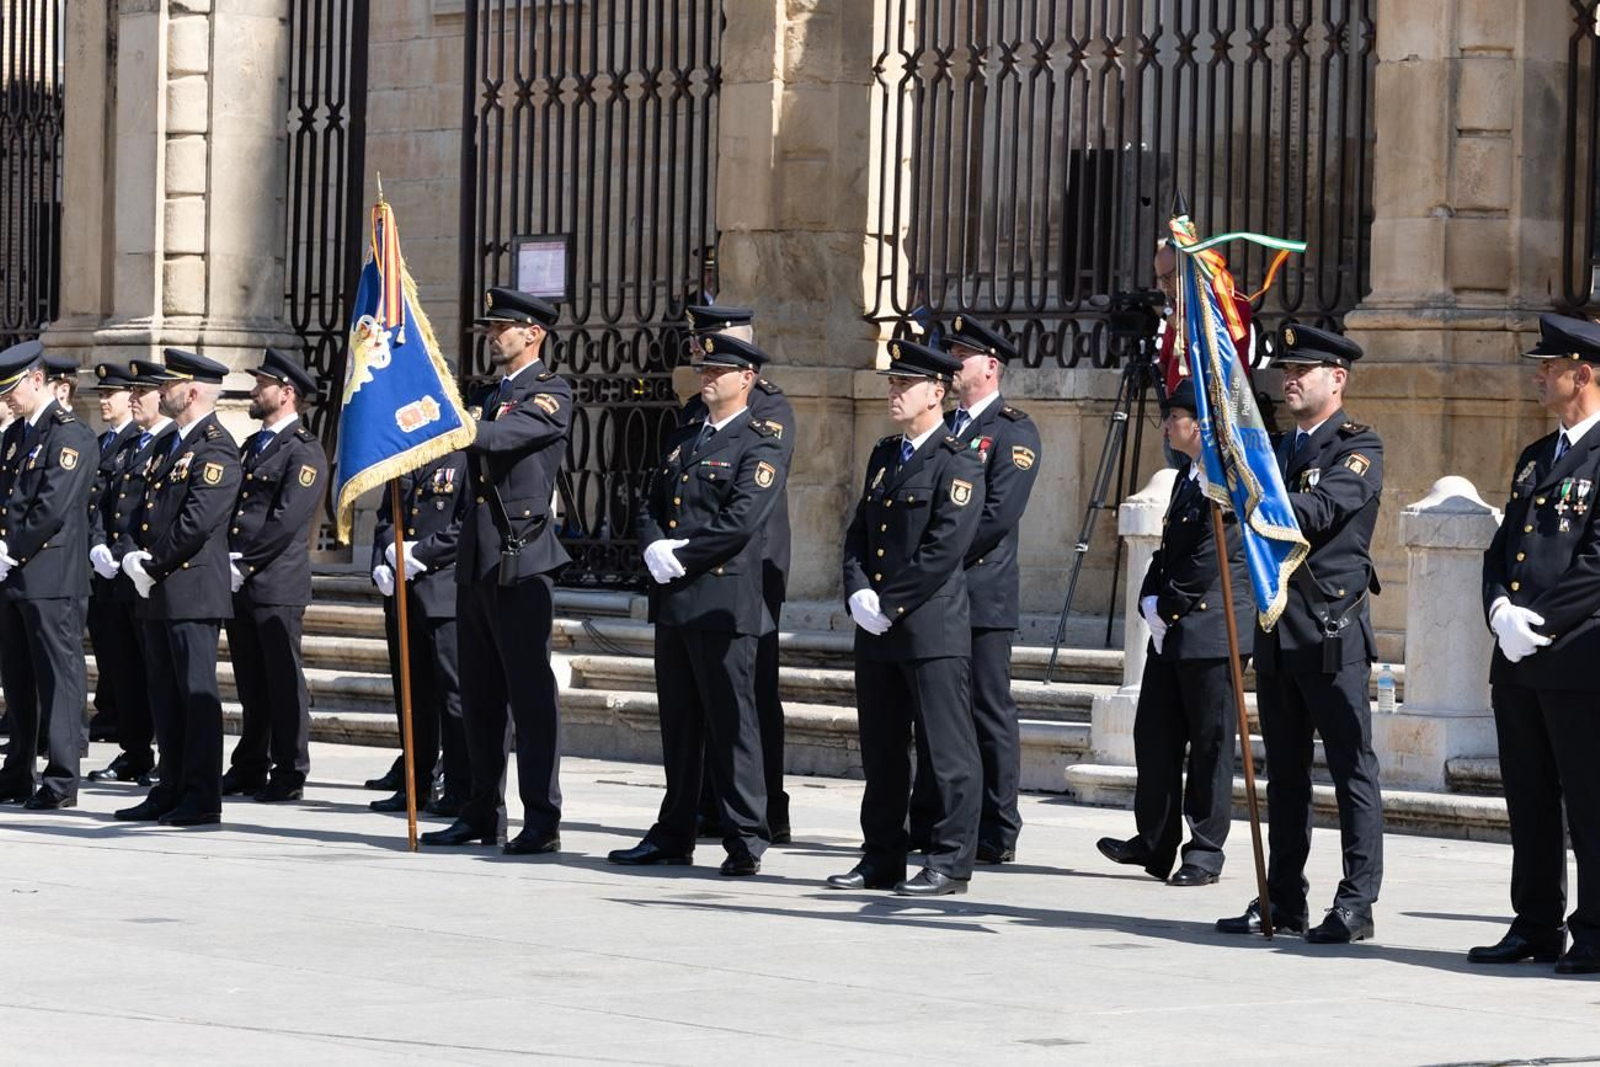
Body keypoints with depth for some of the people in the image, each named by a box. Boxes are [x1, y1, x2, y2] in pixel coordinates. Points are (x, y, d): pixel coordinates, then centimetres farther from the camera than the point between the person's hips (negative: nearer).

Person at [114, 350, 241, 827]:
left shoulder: (216, 448, -12)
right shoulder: (173, 445, 19)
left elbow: (197, 522, -20)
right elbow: (149, 511, 21)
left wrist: (153, 566, -14)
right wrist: (137, 558, 3)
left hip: (193, 592, -10)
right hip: (158, 593, 10)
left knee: (197, 693, -6)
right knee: (165, 696, 12)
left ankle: (202, 797, -4)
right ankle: (171, 791, 17)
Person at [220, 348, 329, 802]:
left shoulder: (305, 451, -8)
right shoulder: (251, 446, 20)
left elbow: (287, 519, -16)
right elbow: (227, 507, 18)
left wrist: (244, 562, -15)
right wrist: (225, 560, 3)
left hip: (277, 585, -8)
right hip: (238, 582, 8)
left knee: (284, 682, -3)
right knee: (251, 683, 12)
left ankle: (290, 775, 1)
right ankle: (250, 768, 18)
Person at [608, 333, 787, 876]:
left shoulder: (760, 445, -5)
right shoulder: (682, 439, 19)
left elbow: (741, 522, -16)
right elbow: (651, 506, 16)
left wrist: (680, 554, -13)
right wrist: (655, 549, -4)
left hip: (723, 602, -7)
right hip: (673, 599, 8)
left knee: (730, 723, -6)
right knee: (678, 723, 12)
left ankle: (745, 840, -3)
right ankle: (673, 835, 18)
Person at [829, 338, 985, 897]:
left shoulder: (958, 462, -8)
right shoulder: (884, 456, 17)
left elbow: (945, 547, -16)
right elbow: (859, 532, 16)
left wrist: (890, 604, -15)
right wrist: (859, 593, -2)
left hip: (933, 629, -8)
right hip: (877, 630, 8)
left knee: (946, 747, -4)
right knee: (880, 750, 12)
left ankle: (950, 861, -1)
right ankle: (882, 860, 19)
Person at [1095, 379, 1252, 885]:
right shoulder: (1187, 476, 17)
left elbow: (1211, 558, -19)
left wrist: (1169, 605, -11)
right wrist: (1151, 602, 5)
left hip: (1211, 630, -10)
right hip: (1172, 631, 10)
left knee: (1210, 744, -1)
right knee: (1154, 736, 11)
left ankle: (1205, 854, 5)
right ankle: (1154, 844, 19)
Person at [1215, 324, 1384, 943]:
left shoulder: (1359, 449, -4)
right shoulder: (1280, 450, 20)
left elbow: (1321, 511, -21)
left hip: (1333, 633, -8)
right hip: (1278, 630, 8)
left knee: (1351, 769, -4)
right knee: (1285, 773, 10)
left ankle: (1356, 904, -3)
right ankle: (1283, 900, 15)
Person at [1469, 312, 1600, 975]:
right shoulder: (1535, 459, 19)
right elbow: (1501, 551, 17)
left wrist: (1539, 622, -15)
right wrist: (1501, 611, -2)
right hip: (1519, 661, 8)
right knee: (1530, 805, 12)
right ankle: (1536, 927, 18)